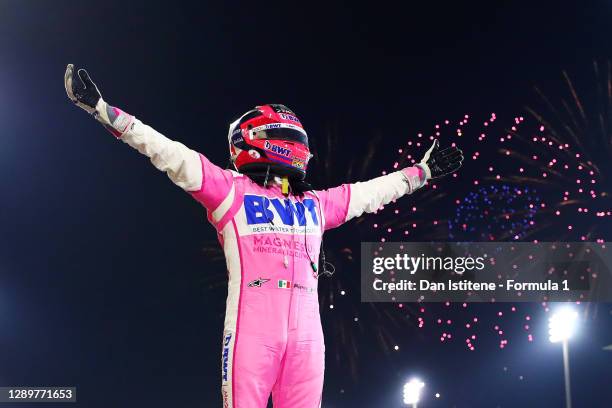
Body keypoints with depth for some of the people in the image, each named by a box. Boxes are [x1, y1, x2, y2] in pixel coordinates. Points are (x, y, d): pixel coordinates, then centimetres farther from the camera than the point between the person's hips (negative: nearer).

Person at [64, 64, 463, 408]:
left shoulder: (315, 204, 23)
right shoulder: (231, 190, 9)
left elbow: (373, 191, 35)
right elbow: (168, 153, 4)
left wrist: (423, 171, 44)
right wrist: (101, 107, -1)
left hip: (306, 332, 5)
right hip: (251, 328, -4)